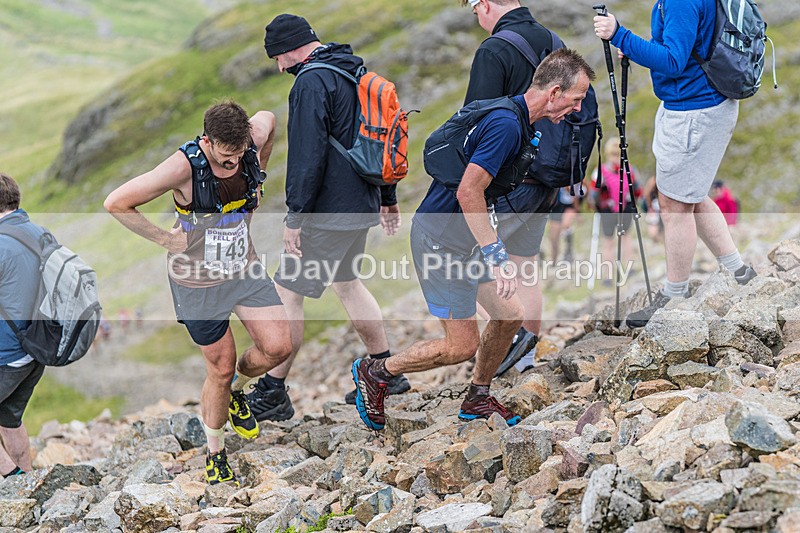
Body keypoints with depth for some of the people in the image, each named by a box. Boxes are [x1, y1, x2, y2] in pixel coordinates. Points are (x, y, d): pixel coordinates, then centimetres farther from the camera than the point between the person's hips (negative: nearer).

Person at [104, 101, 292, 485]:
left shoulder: (252, 139, -14)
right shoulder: (184, 167, -29)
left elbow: (267, 118, 14)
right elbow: (116, 203, -24)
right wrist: (164, 239, -16)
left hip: (244, 269, 5)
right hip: (198, 279, -5)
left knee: (278, 347, -6)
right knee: (221, 369, 3)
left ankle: (236, 391, 28)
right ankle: (215, 453, 28)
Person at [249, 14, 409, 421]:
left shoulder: (312, 83, -16)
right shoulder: (357, 73, 13)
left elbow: (306, 156, -22)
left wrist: (295, 217, -18)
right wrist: (388, 197, 27)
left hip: (329, 213, -9)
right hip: (361, 204, 9)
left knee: (287, 292, -4)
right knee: (347, 282, 24)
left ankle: (272, 394, -2)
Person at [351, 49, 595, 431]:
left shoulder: (515, 119, 9)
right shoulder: (506, 124, -23)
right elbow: (469, 191, -29)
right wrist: (496, 254, -28)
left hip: (463, 238, 10)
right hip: (440, 238, -10)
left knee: (509, 314, 10)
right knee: (462, 345, -5)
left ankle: (477, 398, 27)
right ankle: (375, 372, 12)